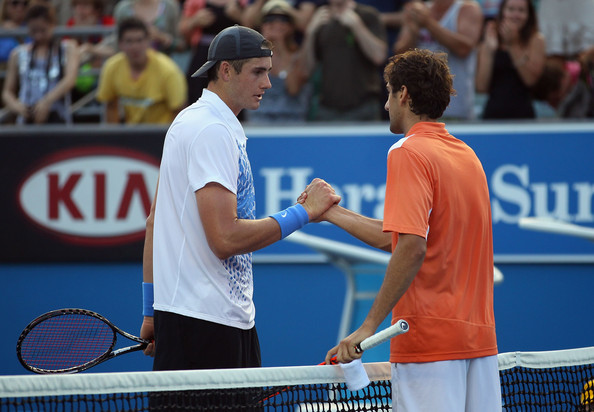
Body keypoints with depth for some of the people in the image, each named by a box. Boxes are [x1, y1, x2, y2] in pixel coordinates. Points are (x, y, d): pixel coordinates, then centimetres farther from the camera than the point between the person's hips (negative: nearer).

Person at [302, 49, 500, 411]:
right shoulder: (467, 155, 16)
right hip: (479, 337, 8)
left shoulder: (409, 153, -9)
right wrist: (331, 212, 27)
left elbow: (413, 248, -21)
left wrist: (370, 326, -21)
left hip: (430, 341, -8)